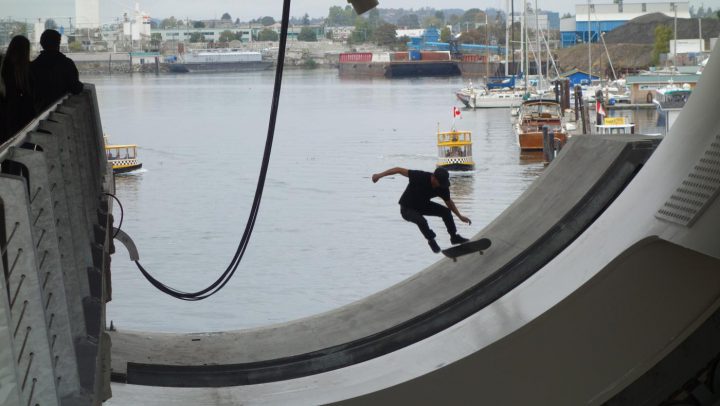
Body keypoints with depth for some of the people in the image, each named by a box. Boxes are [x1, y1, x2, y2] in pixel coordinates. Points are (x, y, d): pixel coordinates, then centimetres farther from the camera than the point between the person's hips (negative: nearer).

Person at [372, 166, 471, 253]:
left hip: (423, 205, 5)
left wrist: (460, 216, 1)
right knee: (421, 221, -32)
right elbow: (399, 170, -30)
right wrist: (380, 175, -31)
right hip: (407, 208, -5)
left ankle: (454, 237, 11)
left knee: (446, 211, -7)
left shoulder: (443, 188, -18)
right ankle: (431, 240, -5)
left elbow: (449, 202, 2)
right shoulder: (420, 177, -35)